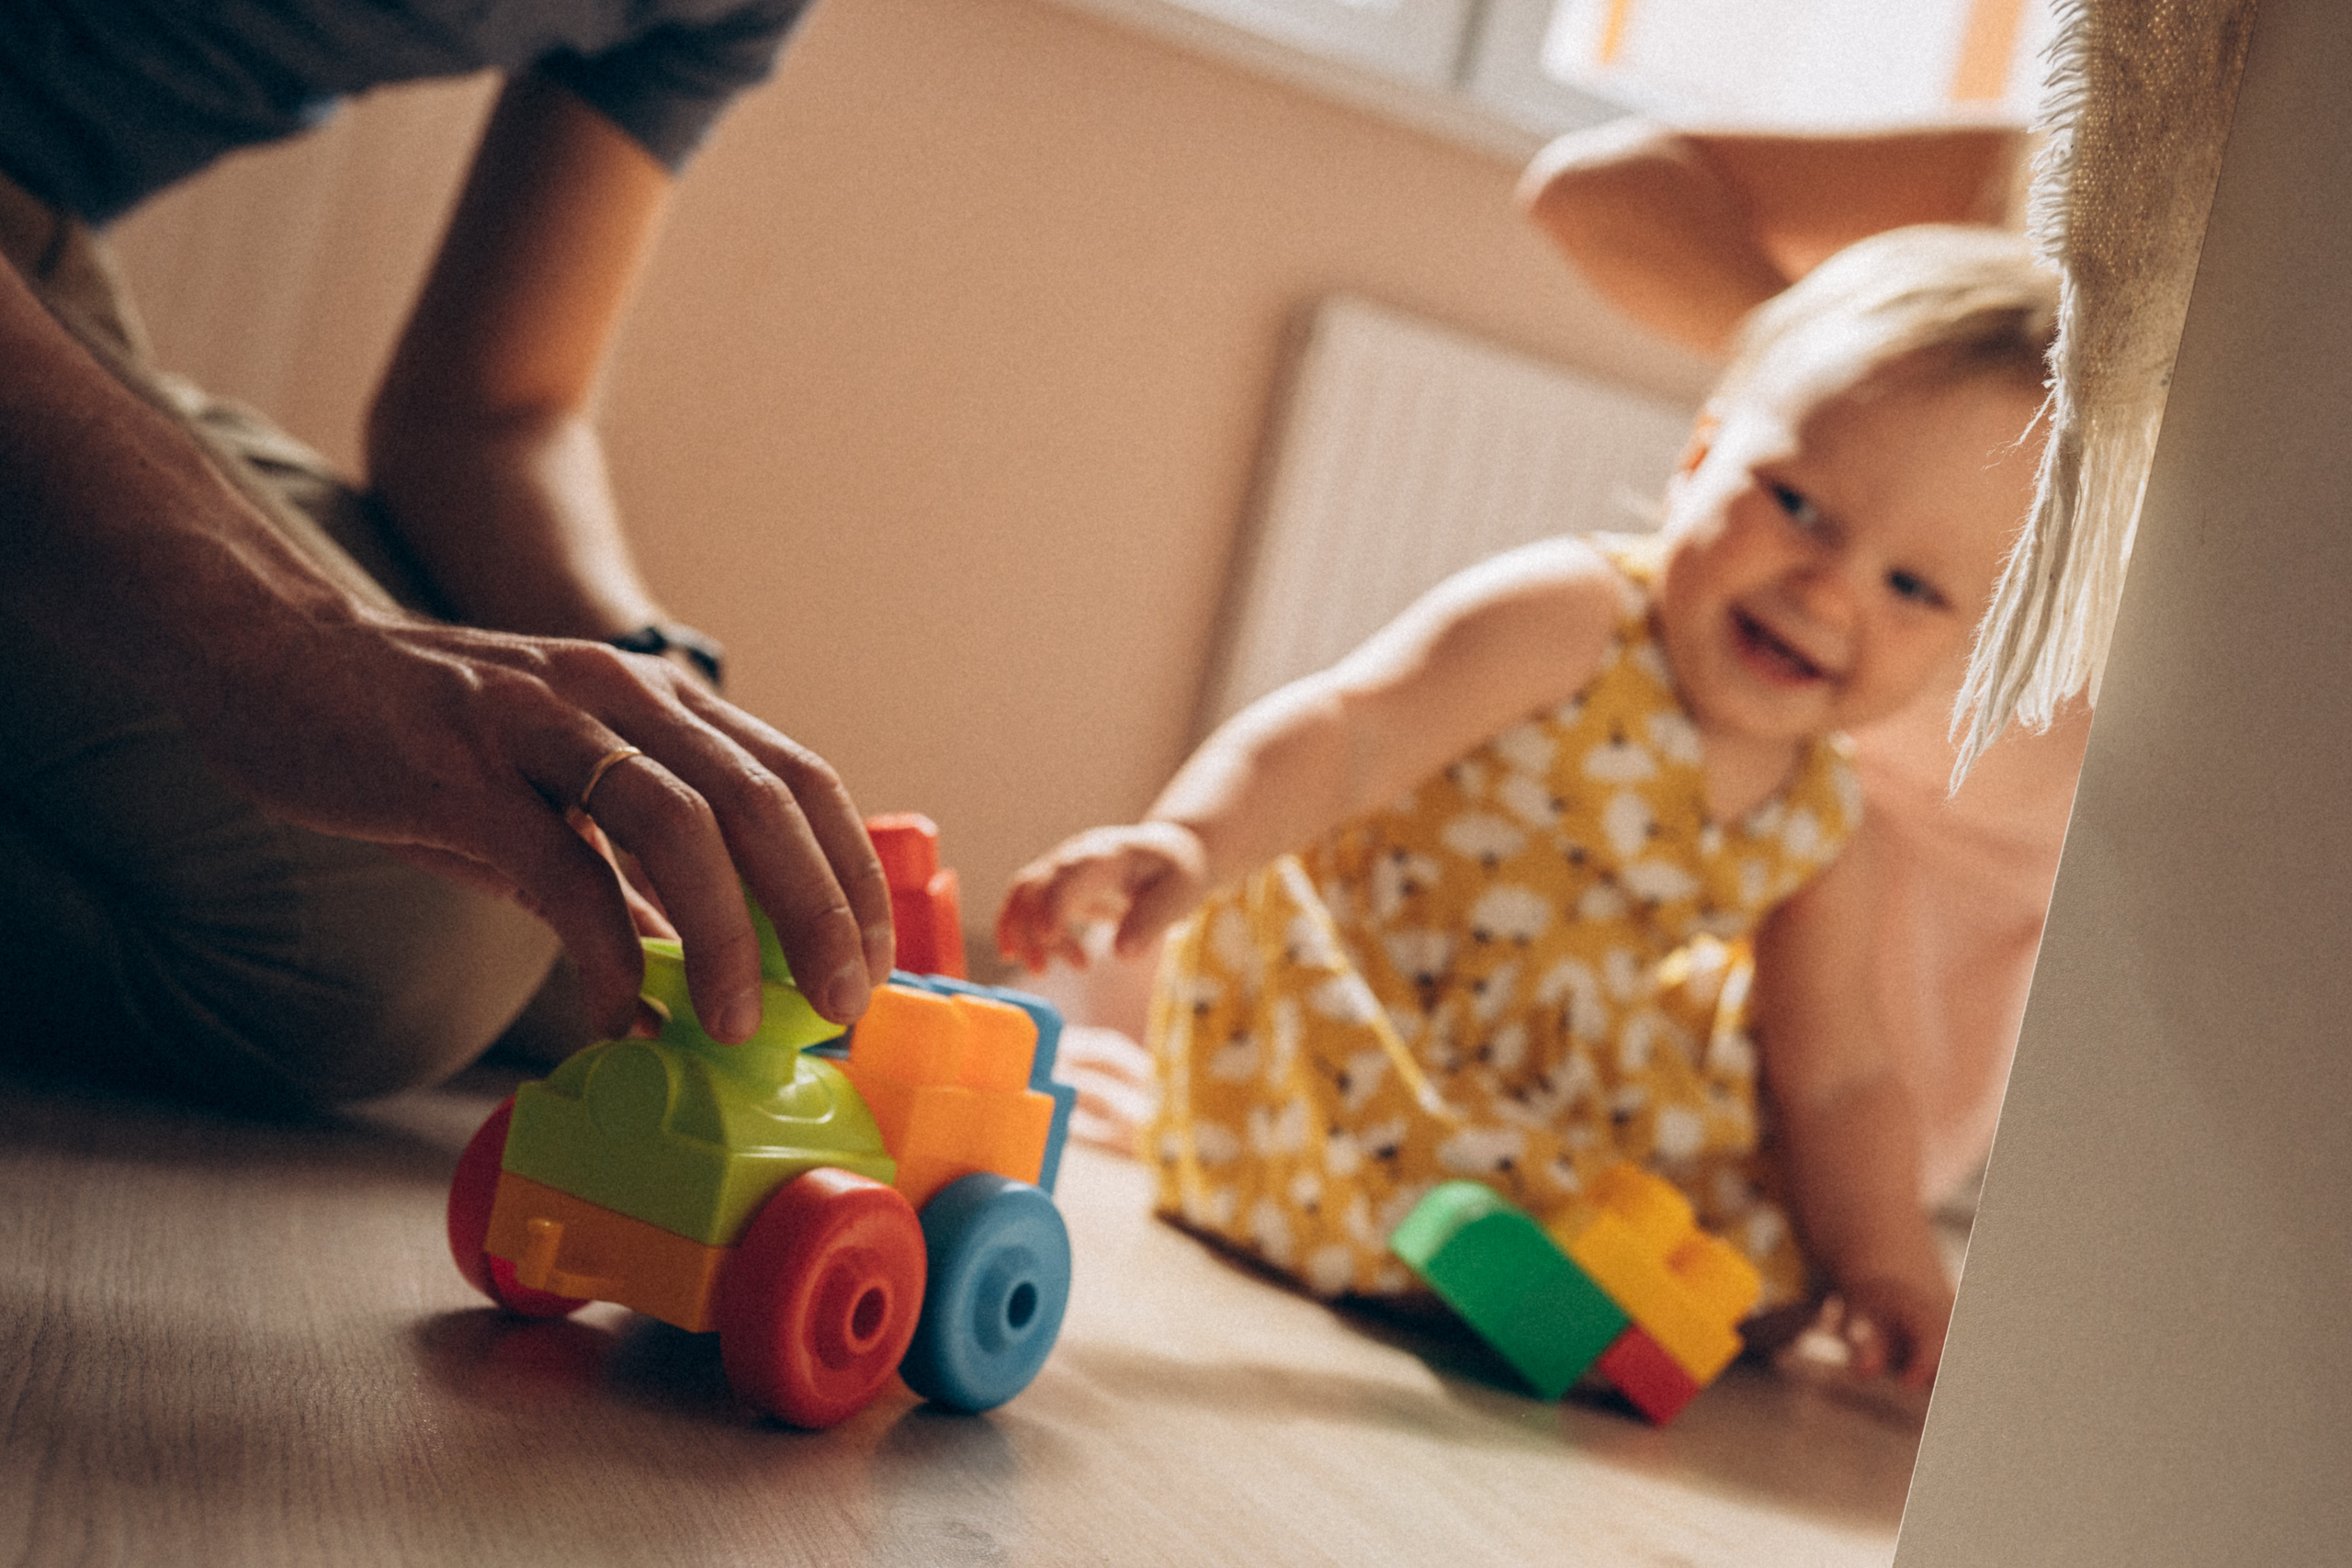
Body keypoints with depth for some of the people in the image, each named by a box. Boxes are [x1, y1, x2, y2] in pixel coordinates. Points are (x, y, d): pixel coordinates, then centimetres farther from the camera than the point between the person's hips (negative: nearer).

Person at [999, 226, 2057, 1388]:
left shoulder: (1815, 824, -4)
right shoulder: (1569, 621, -24)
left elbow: (1832, 1075, 3)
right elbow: (1344, 736, -36)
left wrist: (1884, 1263, -13)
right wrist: (1190, 841, -55)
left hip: (1557, 1101, 7)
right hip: (1334, 1027, -7)